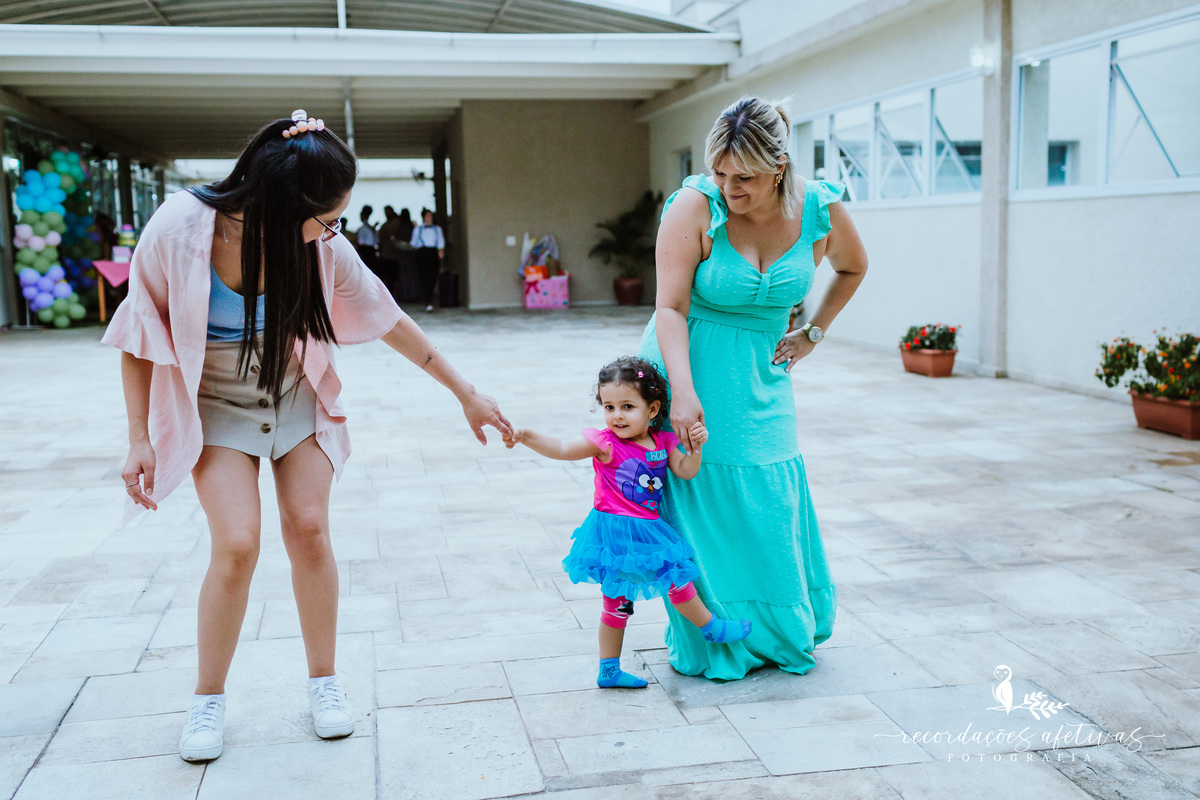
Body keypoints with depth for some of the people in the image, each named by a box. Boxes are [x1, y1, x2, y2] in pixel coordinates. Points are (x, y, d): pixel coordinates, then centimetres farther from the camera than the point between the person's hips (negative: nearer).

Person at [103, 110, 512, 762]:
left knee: (309, 529, -6)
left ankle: (323, 679, 14)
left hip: (296, 396, 2)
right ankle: (208, 698, 8)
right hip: (216, 404, -2)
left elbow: (390, 321, -6)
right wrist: (140, 439, -11)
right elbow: (142, 332, -11)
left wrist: (467, 395, -1)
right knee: (237, 543, -14)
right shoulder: (179, 230, -25)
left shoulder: (323, 248, -18)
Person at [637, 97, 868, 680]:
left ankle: (781, 632, 26)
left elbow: (852, 268, 12)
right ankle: (712, 640, 14)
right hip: (690, 364, -3)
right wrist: (683, 389, -33)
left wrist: (813, 333, 6)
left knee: (772, 507, 4)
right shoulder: (695, 206, -20)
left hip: (762, 373, 3)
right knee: (702, 499, -2)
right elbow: (670, 307, -22)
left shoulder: (820, 209, -10)